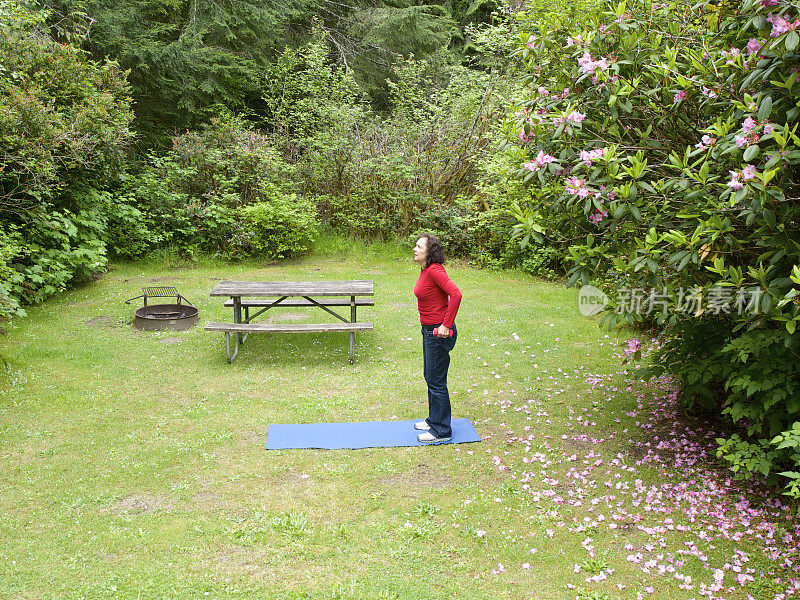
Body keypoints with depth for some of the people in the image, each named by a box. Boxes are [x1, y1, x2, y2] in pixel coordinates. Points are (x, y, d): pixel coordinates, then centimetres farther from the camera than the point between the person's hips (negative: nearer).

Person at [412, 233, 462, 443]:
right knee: (430, 377, 21)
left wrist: (446, 325, -27)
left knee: (436, 382, 0)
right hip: (429, 331, 10)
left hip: (439, 333, -10)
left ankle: (441, 431, 12)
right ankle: (434, 420, 37)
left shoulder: (435, 270, -21)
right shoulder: (425, 270, 9)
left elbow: (456, 294, -31)